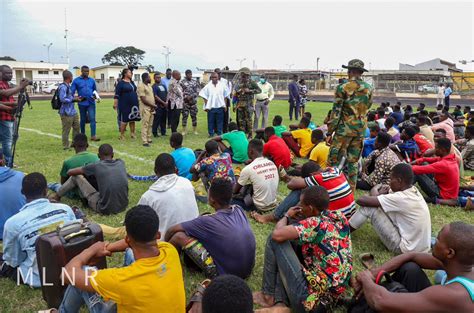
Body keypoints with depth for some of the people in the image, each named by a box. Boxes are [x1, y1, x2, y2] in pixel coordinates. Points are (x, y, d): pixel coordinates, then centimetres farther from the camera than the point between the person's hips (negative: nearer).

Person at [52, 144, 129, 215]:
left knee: (76, 176, 8)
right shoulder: (121, 163, 4)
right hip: (123, 206, 4)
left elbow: (70, 172, 5)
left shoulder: (96, 166, -7)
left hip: (105, 209, -4)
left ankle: (57, 196, 33)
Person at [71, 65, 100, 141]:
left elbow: (95, 90, 18)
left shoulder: (92, 80, 8)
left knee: (92, 119, -8)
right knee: (83, 120, 11)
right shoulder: (76, 80, 0)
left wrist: (95, 95, -2)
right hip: (82, 103, -1)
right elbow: (71, 92, -1)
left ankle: (93, 136, -10)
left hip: (91, 103, 1)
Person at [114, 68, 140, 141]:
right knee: (124, 120, -2)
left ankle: (132, 134, 19)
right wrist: (115, 104, -19)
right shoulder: (121, 83, -7)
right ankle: (122, 135, 7)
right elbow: (117, 95, -12)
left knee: (132, 119, 9)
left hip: (133, 104, 6)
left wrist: (137, 102, 20)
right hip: (125, 105, -6)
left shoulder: (132, 82, 12)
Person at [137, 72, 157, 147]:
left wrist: (153, 106, 3)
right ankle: (144, 141, -5)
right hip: (145, 108, -8)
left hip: (151, 108, 8)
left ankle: (149, 139, 20)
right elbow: (143, 100, -18)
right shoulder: (141, 86, -13)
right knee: (145, 125, -7)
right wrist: (153, 105, -11)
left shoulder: (149, 85, 15)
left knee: (150, 125, 12)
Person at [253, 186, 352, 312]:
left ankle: (269, 295, 10)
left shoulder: (316, 223, -20)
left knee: (275, 240, -5)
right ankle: (280, 303, 7)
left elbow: (277, 234, -25)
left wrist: (287, 216, -4)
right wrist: (302, 219, 9)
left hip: (308, 299, -9)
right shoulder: (340, 217, 4)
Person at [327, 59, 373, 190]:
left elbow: (336, 111, -10)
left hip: (345, 128, -5)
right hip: (361, 129, 5)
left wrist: (330, 132, -6)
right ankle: (351, 189, 18)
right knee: (353, 160, 13)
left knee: (334, 159, 3)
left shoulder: (343, 88, -9)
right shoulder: (369, 88, 5)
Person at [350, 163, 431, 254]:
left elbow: (362, 200, -22)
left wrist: (378, 195, -3)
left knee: (369, 207, -10)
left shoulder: (401, 198, -24)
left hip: (404, 248, -8)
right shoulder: (414, 191, 1)